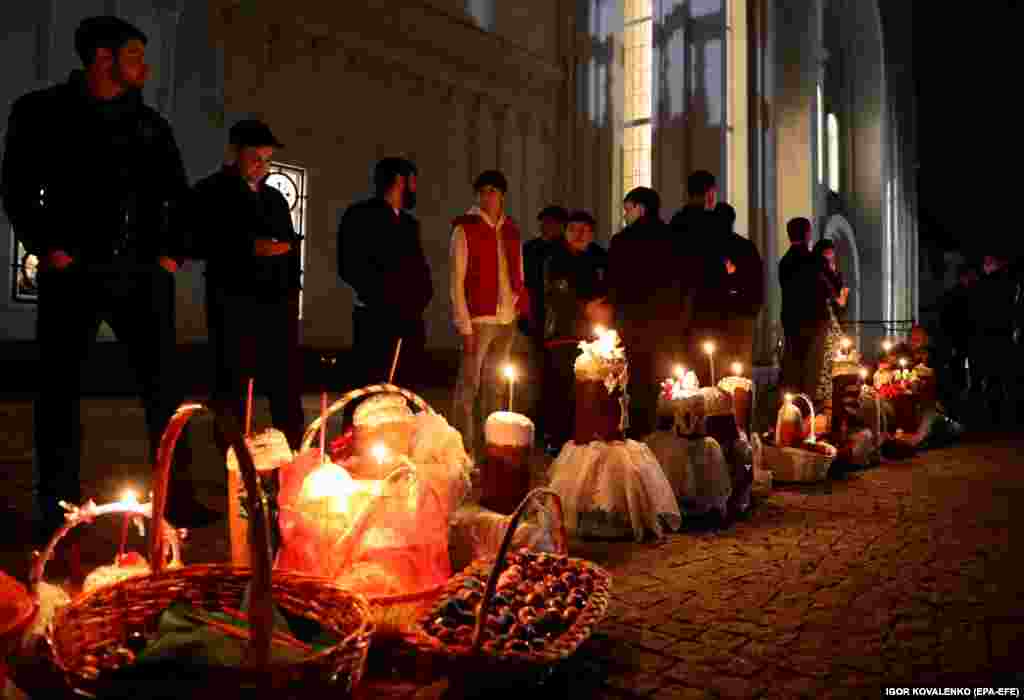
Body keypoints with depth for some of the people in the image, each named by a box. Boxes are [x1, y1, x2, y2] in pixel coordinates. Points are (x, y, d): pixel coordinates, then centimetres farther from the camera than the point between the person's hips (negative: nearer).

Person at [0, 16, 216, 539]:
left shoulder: (152, 124, 15)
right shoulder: (42, 111, 6)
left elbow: (178, 195, 18)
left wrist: (174, 253, 6)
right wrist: (47, 247, -9)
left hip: (144, 274, 3)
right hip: (74, 273, -2)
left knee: (165, 386, 0)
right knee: (60, 388, 2)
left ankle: (178, 497, 8)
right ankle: (58, 512, 13)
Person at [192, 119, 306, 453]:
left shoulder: (275, 197, 21)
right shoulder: (211, 191, 5)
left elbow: (291, 242, 23)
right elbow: (199, 244, -6)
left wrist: (292, 289, 10)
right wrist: (250, 247, -14)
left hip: (278, 303, 5)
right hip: (234, 303, -5)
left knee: (287, 385, 3)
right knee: (233, 387, -2)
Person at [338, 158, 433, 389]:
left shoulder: (410, 222, 21)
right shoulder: (361, 215, -1)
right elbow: (350, 267, -11)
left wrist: (421, 296, 2)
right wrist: (386, 296, -13)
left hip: (410, 320, 7)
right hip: (376, 319, -6)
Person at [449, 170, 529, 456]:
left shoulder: (511, 230, 11)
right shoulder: (465, 229, -5)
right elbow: (457, 282, -9)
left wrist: (523, 308, 5)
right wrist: (465, 326, -14)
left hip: (508, 320, 6)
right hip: (479, 320, -5)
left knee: (495, 386, 14)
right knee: (468, 386, -5)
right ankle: (464, 449, 4)